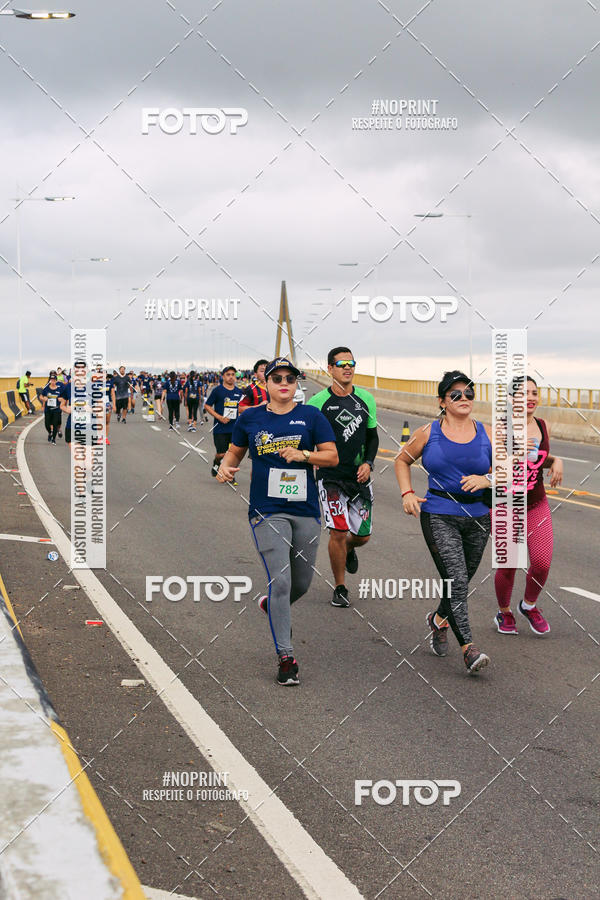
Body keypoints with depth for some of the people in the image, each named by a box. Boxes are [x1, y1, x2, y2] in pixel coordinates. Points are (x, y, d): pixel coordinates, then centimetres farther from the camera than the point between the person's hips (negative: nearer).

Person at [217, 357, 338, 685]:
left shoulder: (311, 416, 4)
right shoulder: (251, 418, 6)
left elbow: (332, 456, 0)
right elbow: (235, 451, 18)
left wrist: (303, 454, -17)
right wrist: (225, 466, -4)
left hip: (306, 510, 2)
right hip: (267, 511, -2)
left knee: (302, 583, 11)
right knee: (280, 580, -14)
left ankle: (271, 606, 46)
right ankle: (286, 658, -7)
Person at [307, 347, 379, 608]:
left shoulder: (366, 399, 4)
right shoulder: (318, 402, -7)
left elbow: (372, 437, 12)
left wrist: (368, 463, -3)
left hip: (359, 476, 4)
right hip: (331, 477, -4)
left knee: (362, 535, 8)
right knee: (338, 532, -12)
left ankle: (349, 549, 46)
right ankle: (340, 588, 6)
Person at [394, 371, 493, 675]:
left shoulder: (487, 434, 5)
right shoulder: (428, 433, 2)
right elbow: (403, 459, 16)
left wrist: (486, 480, -13)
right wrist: (407, 493, 3)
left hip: (477, 517, 3)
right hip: (439, 516, -3)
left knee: (462, 580, 13)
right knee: (456, 579, -15)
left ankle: (439, 620, 43)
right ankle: (468, 648, -16)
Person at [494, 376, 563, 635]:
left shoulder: (543, 427, 2)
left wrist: (556, 461, -2)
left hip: (537, 505, 4)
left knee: (542, 562, -9)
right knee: (507, 566, 3)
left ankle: (529, 606, 22)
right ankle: (504, 613, 31)